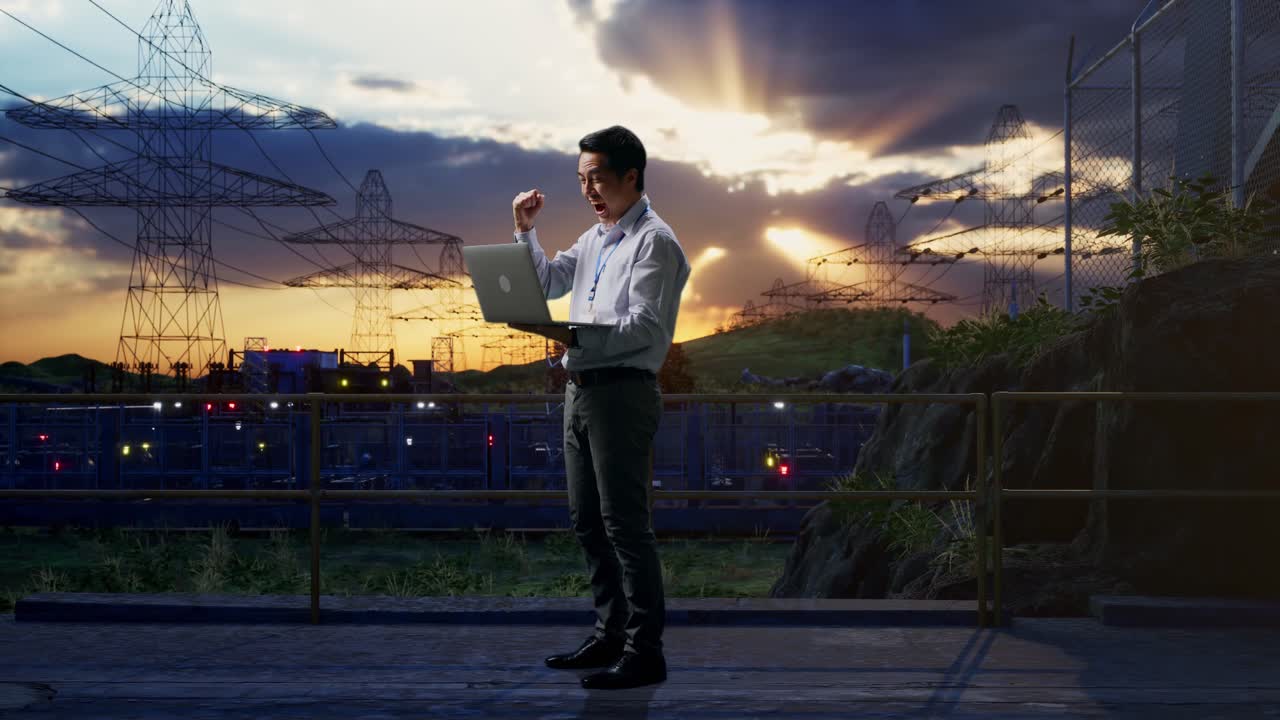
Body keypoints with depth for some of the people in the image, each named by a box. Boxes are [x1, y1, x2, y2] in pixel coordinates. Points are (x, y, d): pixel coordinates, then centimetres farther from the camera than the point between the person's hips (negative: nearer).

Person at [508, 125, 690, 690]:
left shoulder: (654, 241, -10)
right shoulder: (595, 238, 18)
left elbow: (643, 328, -19)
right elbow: (547, 283, 20)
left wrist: (571, 336, -28)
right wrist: (525, 230, 8)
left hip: (622, 392, -9)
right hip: (580, 388, 9)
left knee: (624, 523, -8)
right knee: (587, 520, 14)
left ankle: (645, 653, -2)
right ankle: (610, 633, 25)